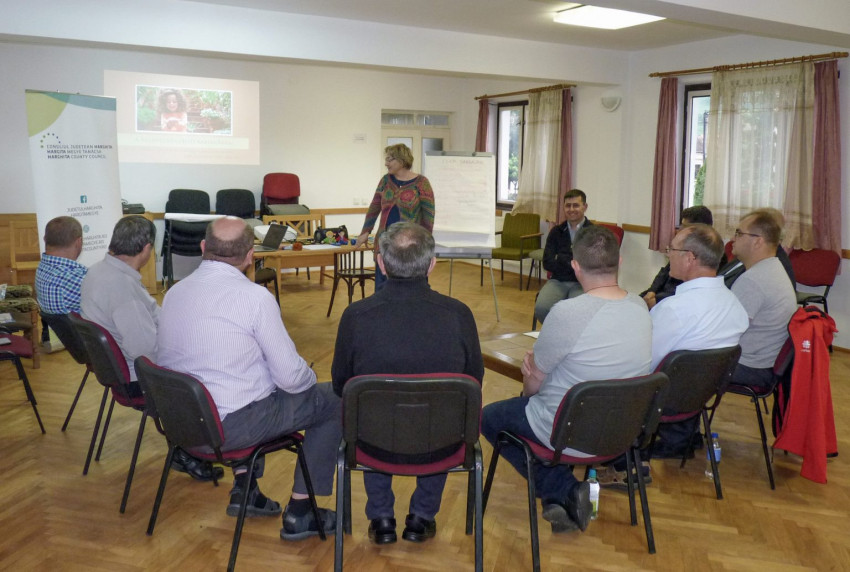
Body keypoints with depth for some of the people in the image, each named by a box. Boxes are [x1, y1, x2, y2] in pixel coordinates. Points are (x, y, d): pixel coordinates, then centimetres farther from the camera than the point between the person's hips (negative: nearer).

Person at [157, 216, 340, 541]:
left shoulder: (174, 292, 1)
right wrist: (311, 377, 7)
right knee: (334, 400, 9)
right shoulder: (255, 297, -19)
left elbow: (165, 361, 13)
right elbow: (290, 376, -17)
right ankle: (299, 513, 14)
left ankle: (244, 488, 31)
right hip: (234, 425, -7)